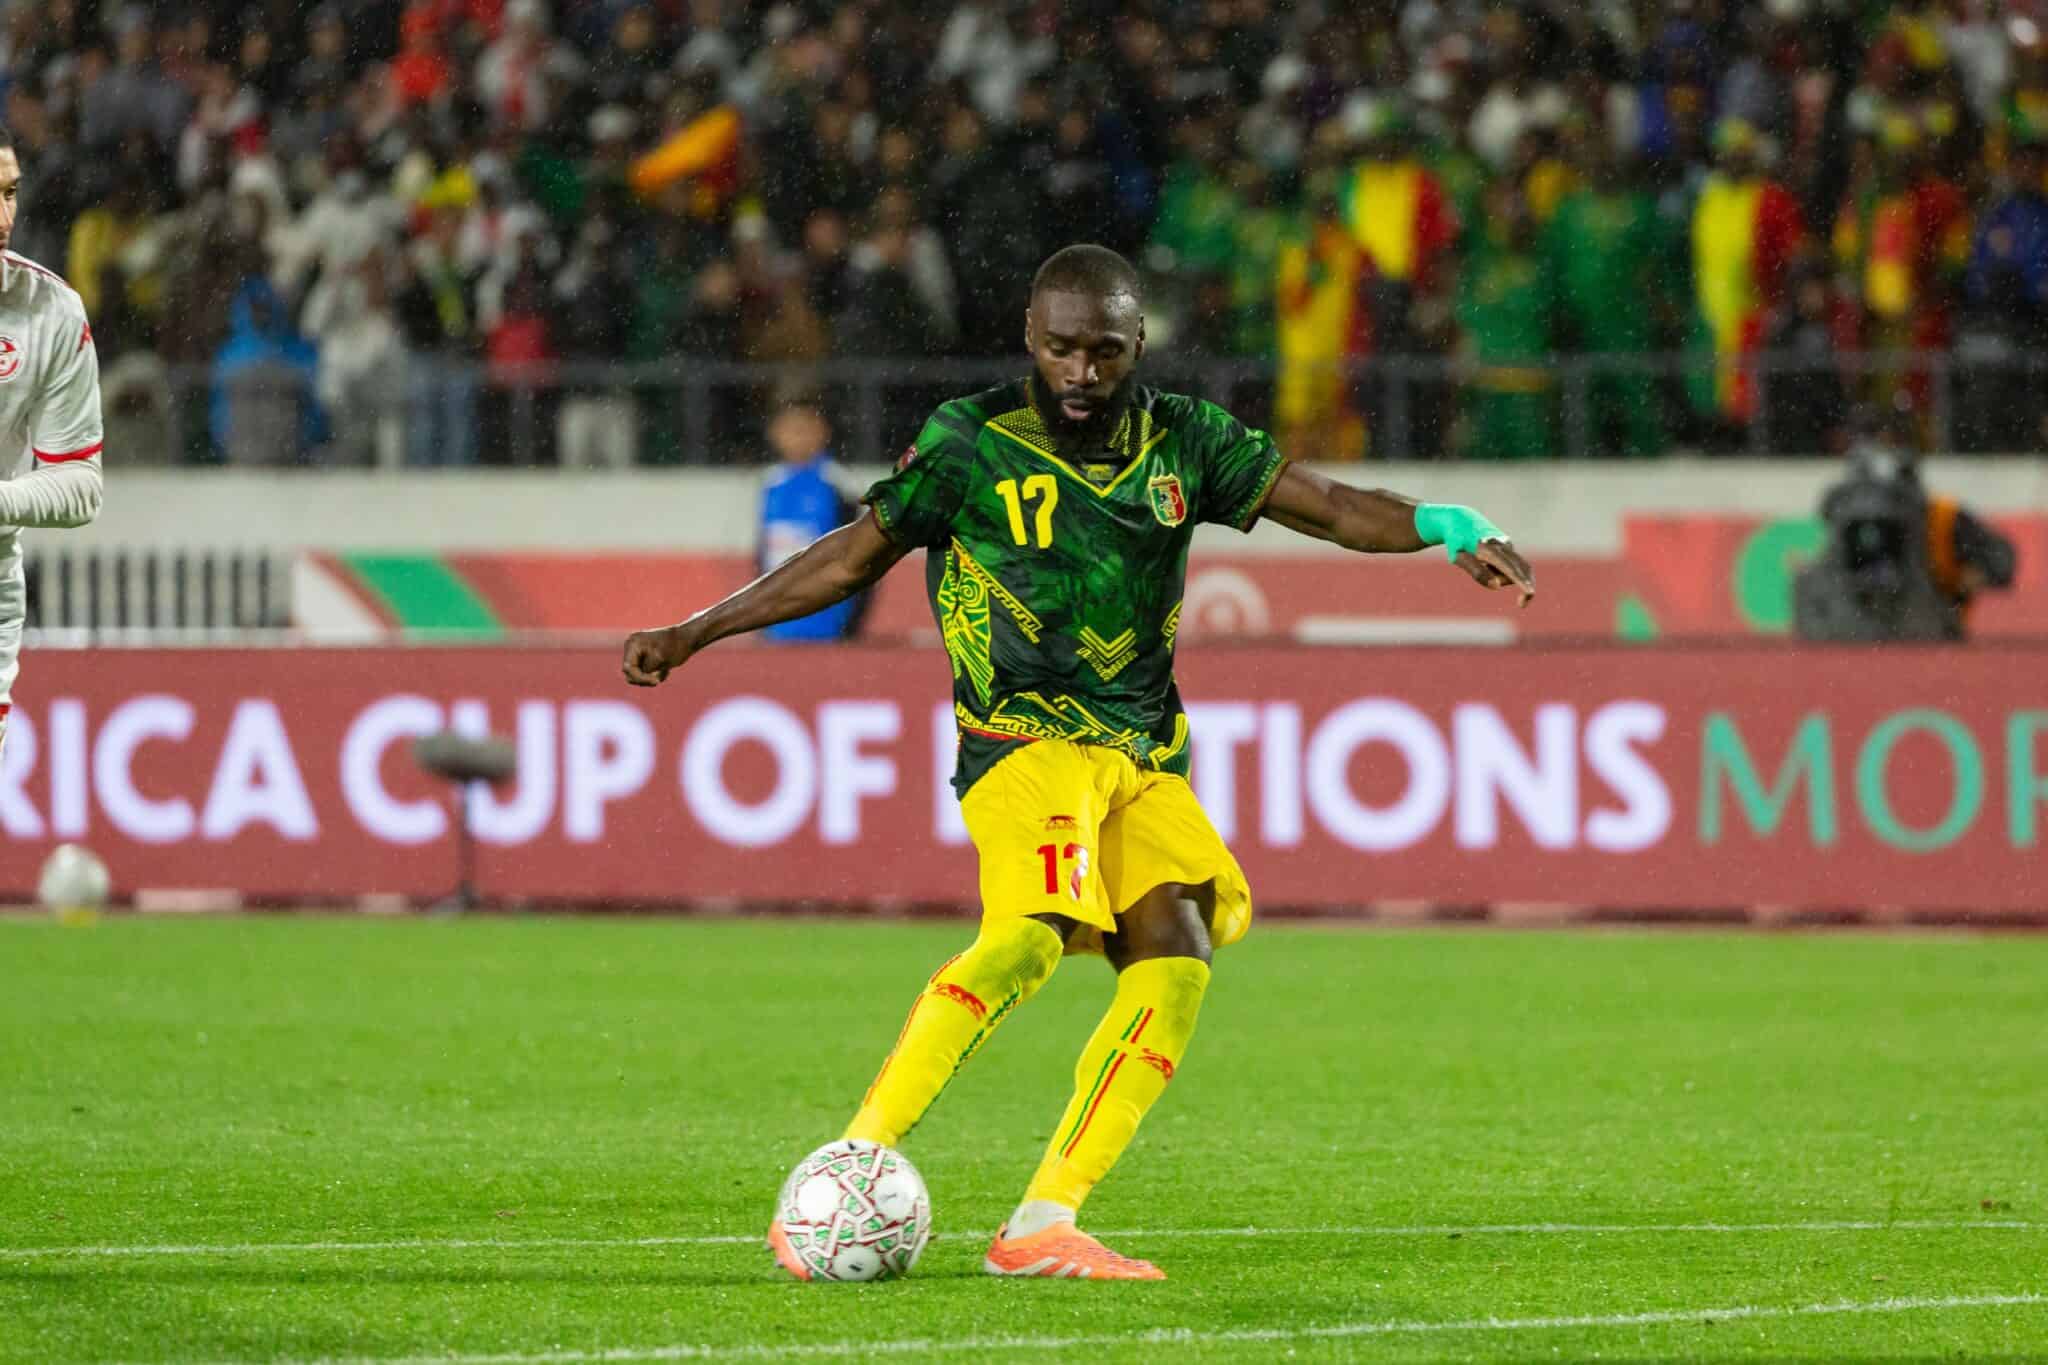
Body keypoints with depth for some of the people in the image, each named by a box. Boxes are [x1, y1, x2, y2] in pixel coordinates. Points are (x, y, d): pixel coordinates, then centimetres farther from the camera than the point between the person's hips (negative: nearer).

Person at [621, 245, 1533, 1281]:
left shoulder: (1182, 443, 7)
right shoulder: (972, 444, -4)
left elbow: (1331, 507, 5)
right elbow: (855, 556, 5)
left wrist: (1454, 528, -12)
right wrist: (693, 635, 4)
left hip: (1145, 756, 5)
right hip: (1025, 734, -5)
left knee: (1175, 957, -15)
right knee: (1030, 935, -29)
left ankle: (1040, 1228, -15)